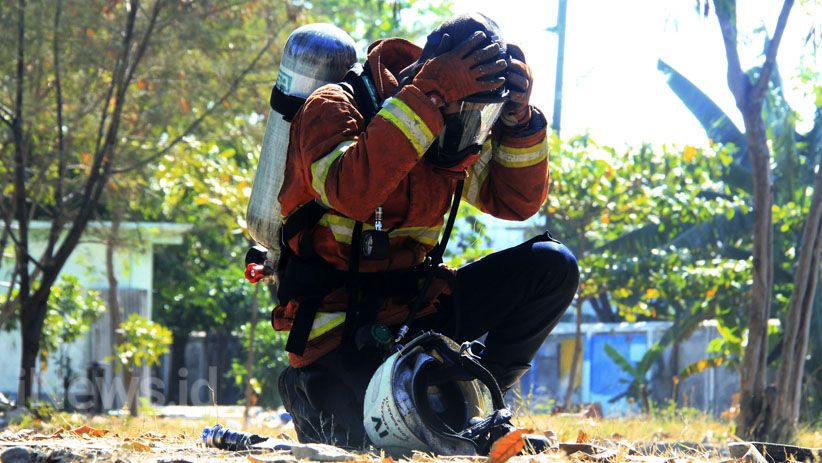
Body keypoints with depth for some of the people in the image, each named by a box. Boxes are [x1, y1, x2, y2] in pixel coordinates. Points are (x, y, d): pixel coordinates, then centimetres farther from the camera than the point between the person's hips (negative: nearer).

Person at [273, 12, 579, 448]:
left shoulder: (455, 131, 7)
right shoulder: (335, 108, -14)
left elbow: (516, 200, 9)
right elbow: (352, 192, -34)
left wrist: (518, 117, -7)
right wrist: (428, 98, -35)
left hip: (413, 304, 7)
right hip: (341, 320, -7)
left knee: (552, 266, -5)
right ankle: (312, 385, 4)